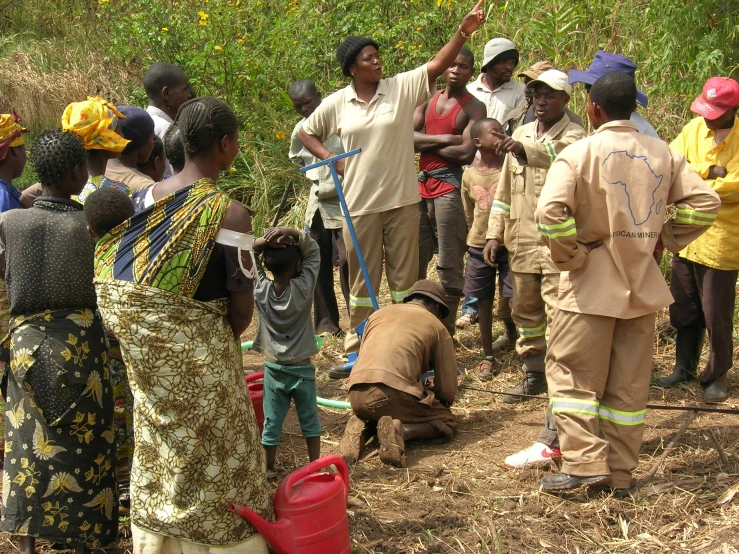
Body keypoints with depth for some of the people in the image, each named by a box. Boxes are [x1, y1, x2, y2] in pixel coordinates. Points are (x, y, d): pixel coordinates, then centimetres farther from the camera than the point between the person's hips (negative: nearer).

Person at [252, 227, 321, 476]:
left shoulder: (260, 291, -13)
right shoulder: (303, 289, -18)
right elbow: (313, 252, -10)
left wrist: (259, 243, -21)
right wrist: (293, 233, -22)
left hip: (274, 369, 1)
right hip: (302, 369, -1)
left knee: (272, 422, 11)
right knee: (310, 420, 13)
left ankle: (269, 469, 20)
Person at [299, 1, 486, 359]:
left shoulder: (402, 88, -1)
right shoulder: (336, 103, 2)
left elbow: (437, 65, -12)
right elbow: (306, 132, 16)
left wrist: (463, 31, -24)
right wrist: (328, 158, 1)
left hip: (401, 200, 0)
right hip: (360, 204, 0)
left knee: (405, 276, 9)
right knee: (362, 278, 10)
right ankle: (357, 348, 20)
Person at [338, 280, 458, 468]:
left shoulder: (379, 314, 27)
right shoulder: (437, 326, 15)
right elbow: (448, 391, 11)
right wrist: (432, 404, 35)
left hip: (357, 395, 6)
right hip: (394, 393, -5)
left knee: (372, 414, 39)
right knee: (447, 421, 17)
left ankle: (361, 428, 5)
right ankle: (400, 430, -10)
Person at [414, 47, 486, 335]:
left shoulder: (474, 107, -3)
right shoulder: (429, 100, 14)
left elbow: (466, 153, -15)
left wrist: (426, 144, -5)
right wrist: (443, 139, -11)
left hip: (450, 186, -6)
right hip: (422, 183, 6)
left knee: (449, 265, -1)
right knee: (414, 260, 11)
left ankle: (446, 330, 6)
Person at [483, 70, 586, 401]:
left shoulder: (573, 135, -4)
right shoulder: (521, 134, 14)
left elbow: (564, 153, -31)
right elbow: (504, 189, 18)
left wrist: (525, 149, -49)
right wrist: (495, 233, 12)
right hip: (522, 240, 6)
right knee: (525, 310, 13)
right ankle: (533, 374, 26)